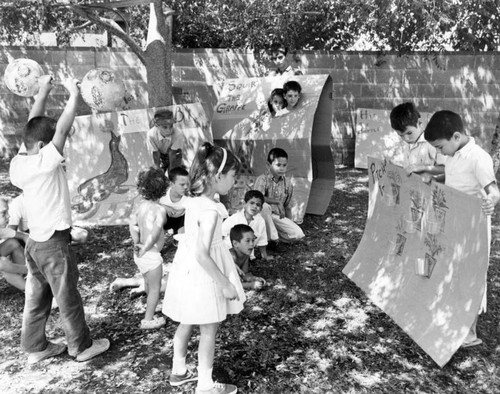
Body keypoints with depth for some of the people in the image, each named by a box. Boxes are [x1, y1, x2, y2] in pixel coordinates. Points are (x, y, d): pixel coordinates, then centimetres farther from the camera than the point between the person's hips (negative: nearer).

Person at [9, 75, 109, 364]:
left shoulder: (19, 162, 0)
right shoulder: (44, 162, -21)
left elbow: (34, 126, 9)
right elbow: (62, 129, -24)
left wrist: (43, 93, 10)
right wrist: (74, 95, -16)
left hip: (35, 242, 8)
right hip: (54, 243, -8)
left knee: (36, 297, 17)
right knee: (68, 298, 6)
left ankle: (35, 347, 30)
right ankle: (82, 346, 22)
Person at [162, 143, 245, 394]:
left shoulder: (194, 200, 0)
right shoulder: (210, 210, -28)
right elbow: (202, 255, -29)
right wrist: (225, 284, -21)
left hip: (187, 269, 9)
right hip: (202, 276, -9)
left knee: (186, 323, 24)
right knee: (209, 330, 9)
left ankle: (178, 371, 42)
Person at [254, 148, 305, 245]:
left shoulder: (287, 183, 4)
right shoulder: (262, 179, -12)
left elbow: (287, 207, 11)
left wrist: (289, 225, 8)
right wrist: (277, 202, -25)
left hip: (277, 217, 4)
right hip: (262, 215, -4)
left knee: (298, 234, -16)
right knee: (264, 206, -39)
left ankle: (273, 235, 5)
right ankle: (270, 236, -20)